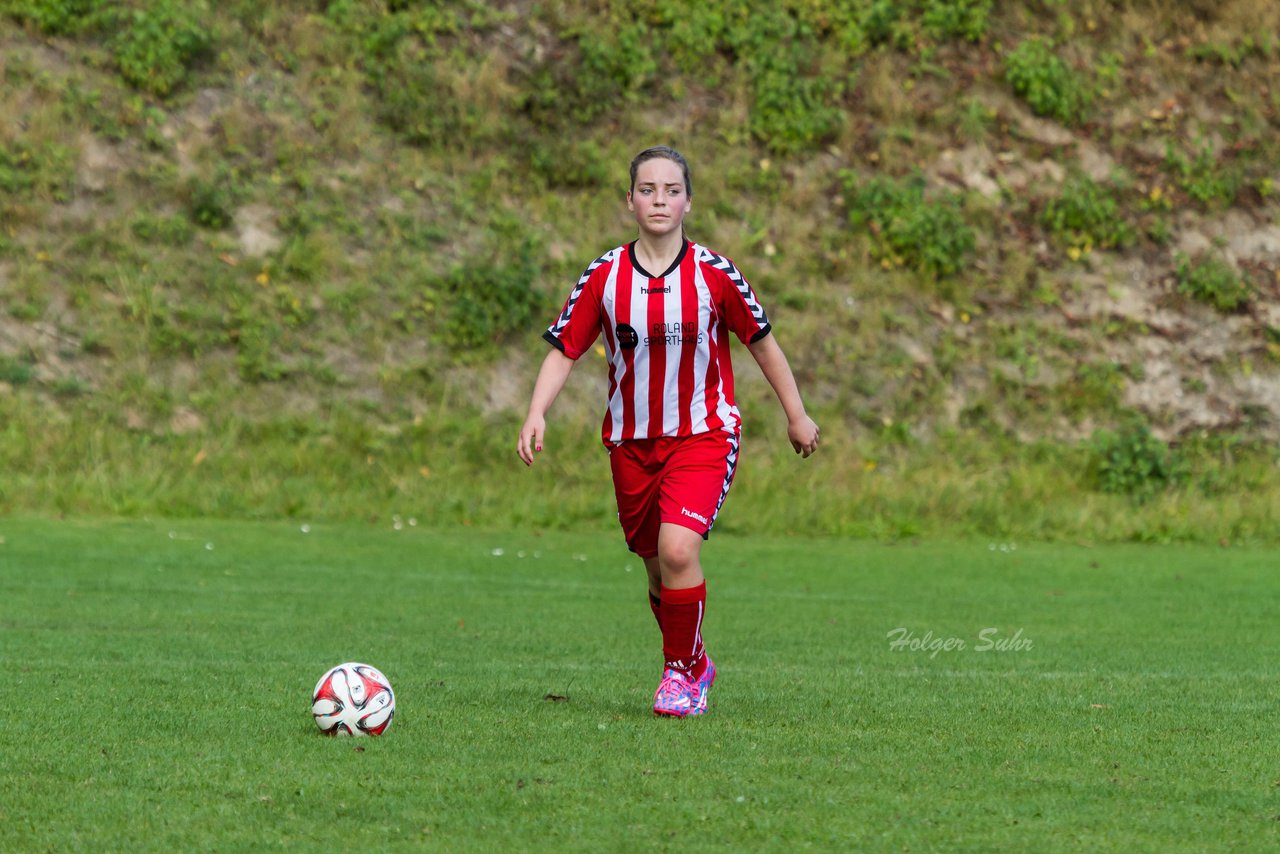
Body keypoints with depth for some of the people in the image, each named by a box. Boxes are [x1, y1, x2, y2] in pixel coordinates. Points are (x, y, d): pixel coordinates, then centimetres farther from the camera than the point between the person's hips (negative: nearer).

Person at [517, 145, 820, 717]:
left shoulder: (714, 274, -8)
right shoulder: (603, 277, -5)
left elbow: (762, 342, 5)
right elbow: (564, 350, -1)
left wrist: (796, 416, 12)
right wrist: (536, 415, -16)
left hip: (703, 435, -3)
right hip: (631, 442, 3)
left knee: (678, 550, -22)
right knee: (657, 567, 10)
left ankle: (681, 671, -3)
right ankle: (696, 664, 36)